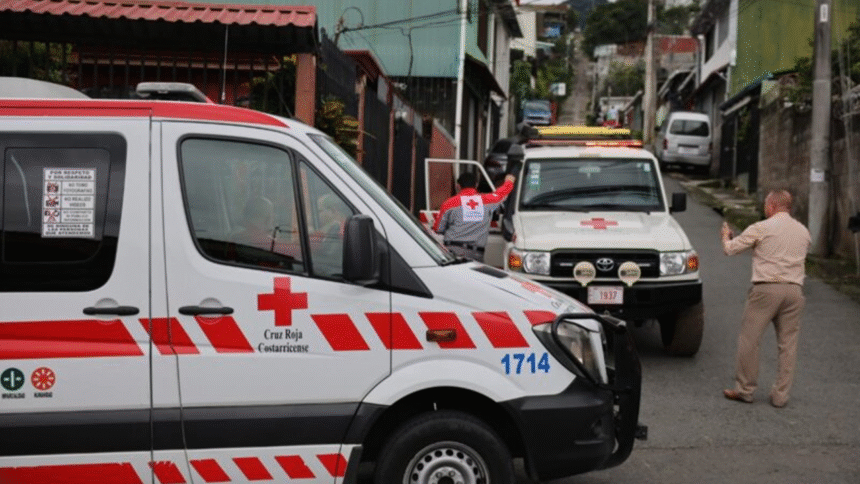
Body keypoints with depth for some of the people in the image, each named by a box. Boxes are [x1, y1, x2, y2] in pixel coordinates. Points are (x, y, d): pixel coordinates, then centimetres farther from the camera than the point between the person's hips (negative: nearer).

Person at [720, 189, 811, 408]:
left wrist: (726, 236, 24)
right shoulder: (803, 232, 13)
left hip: (766, 288, -5)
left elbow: (730, 249, 2)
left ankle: (744, 390, 11)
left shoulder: (761, 228, -2)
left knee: (749, 339, 5)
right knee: (788, 344, 8)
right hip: (794, 290, 5)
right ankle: (780, 396, 11)